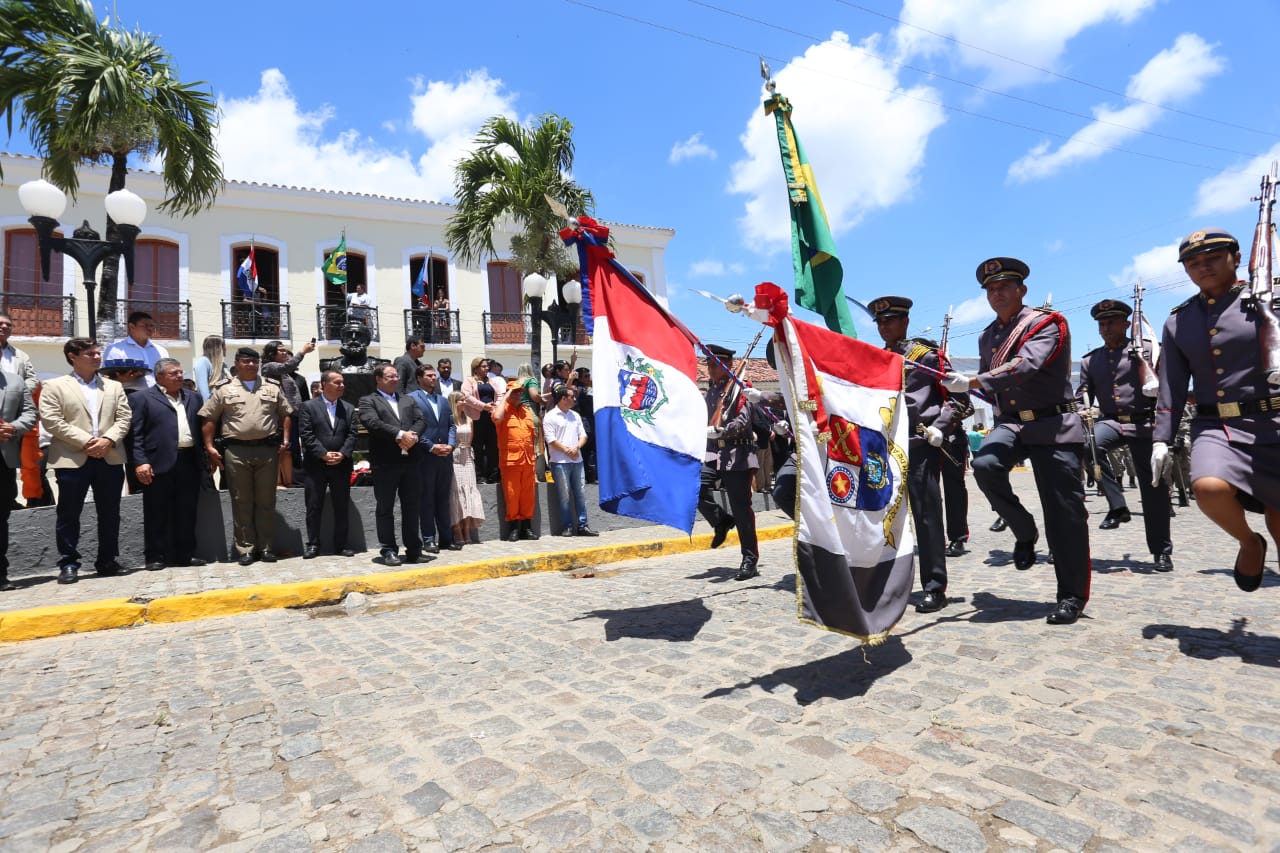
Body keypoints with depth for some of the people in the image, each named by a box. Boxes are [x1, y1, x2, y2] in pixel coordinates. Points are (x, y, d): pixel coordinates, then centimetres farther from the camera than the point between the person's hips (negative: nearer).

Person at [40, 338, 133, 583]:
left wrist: (108, 439, -11)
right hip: (72, 460, -3)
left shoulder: (114, 386, 15)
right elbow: (52, 420, -6)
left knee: (109, 514, 7)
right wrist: (85, 442, -14)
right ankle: (68, 564, 11)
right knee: (69, 514, 2)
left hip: (110, 459, 3)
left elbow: (124, 417, 6)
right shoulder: (55, 386, 5)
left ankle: (107, 561, 17)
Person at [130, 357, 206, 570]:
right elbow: (136, 434, -4)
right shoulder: (142, 398, 2)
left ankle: (185, 554, 17)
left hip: (189, 462, 4)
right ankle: (155, 557, 11)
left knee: (187, 512, 9)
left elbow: (200, 428, 16)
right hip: (159, 463, -4)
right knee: (157, 514, 3)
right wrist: (140, 462, -12)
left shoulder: (193, 397, 17)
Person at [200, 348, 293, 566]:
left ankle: (265, 547, 14)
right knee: (241, 502, 4)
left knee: (266, 501, 6)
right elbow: (209, 419, 6)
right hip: (236, 452, -1)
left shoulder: (272, 389, 11)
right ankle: (245, 548, 12)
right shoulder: (224, 390, 6)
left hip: (267, 450, 1)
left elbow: (285, 414, 13)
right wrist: (209, 447, -1)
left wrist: (285, 440, 3)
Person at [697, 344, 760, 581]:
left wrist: (717, 431, -26)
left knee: (741, 507, -2)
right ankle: (722, 521, 10)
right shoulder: (710, 390, 17)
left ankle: (750, 560, 9)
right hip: (714, 453, 7)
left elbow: (743, 422, -16)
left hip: (737, 455, -6)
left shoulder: (739, 388, -6)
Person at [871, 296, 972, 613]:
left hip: (919, 446, -5)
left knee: (926, 515, -2)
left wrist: (940, 428, -11)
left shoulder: (928, 355, 0)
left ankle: (935, 588, 6)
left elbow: (958, 396, -1)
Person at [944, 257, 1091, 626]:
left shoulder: (1045, 323, -7)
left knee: (1064, 511, -3)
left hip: (1053, 425, -5)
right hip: (1011, 423, 5)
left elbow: (1026, 367, -25)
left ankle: (1072, 596, 12)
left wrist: (972, 382, -28)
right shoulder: (988, 336, 13)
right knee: (985, 464, -27)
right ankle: (1024, 531, -1)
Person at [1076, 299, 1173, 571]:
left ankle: (1161, 551, 12)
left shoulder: (1147, 350, 2)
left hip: (1144, 423, -2)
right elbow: (1082, 398, 13)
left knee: (1154, 487, -1)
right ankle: (1117, 505, -19)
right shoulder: (1090, 361, 11)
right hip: (1110, 422, 2)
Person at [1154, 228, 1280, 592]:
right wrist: (1162, 439, 4)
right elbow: (1171, 387, 9)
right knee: (1209, 488, -27)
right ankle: (1250, 543, 4)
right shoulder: (1177, 321, 9)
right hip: (1214, 426, 1)